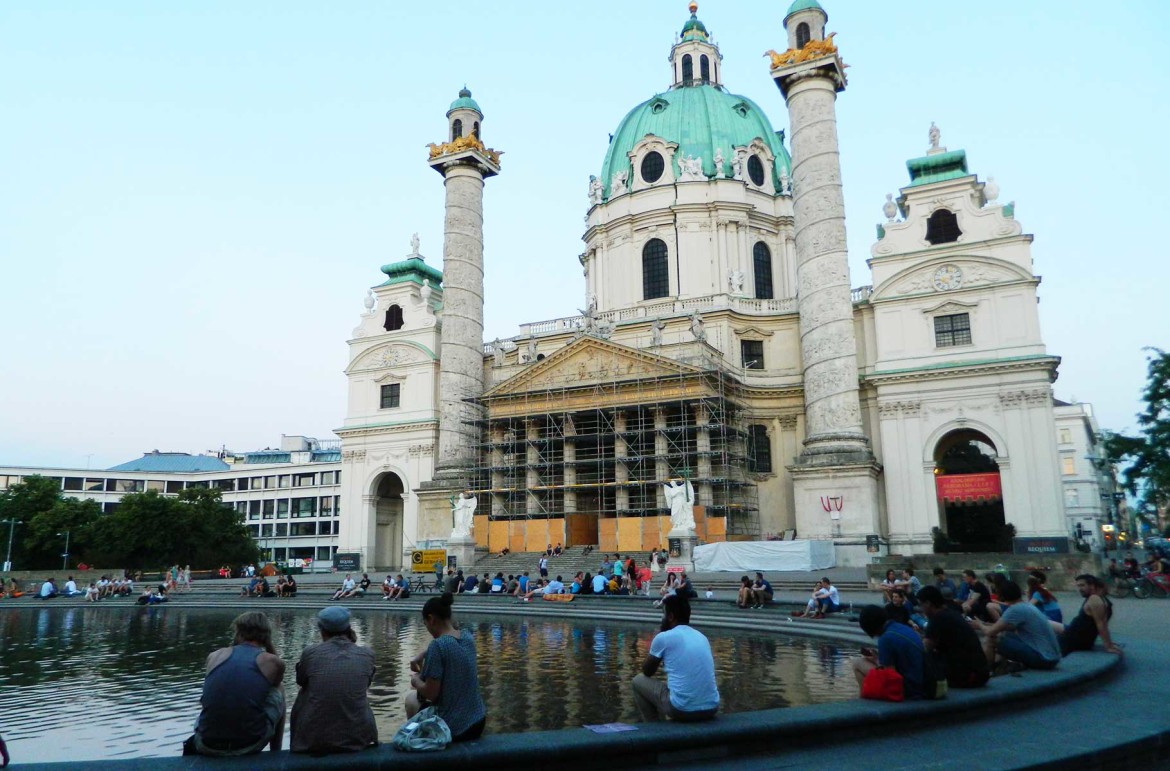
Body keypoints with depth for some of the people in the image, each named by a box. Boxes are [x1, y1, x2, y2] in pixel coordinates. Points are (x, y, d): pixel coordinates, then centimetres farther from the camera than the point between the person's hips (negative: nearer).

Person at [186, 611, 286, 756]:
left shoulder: (214, 656, 8)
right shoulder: (272, 662, 0)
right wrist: (270, 648, 23)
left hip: (208, 746, 4)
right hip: (249, 746, -4)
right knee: (278, 691, 24)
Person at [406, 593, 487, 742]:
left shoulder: (437, 645, -19)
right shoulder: (468, 637, 1)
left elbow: (431, 693, -18)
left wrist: (416, 681, 1)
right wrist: (421, 656, 14)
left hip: (450, 727, -6)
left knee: (411, 698, 21)